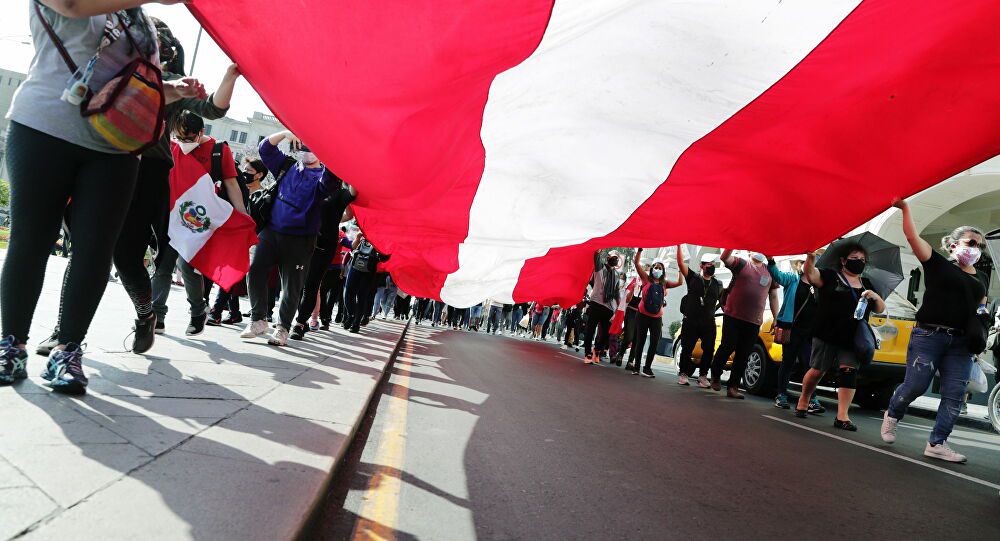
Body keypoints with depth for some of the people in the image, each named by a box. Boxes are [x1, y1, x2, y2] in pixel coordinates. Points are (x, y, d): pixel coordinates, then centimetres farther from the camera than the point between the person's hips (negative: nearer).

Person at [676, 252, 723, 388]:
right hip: (691, 321, -2)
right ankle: (683, 374, 13)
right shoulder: (693, 277, 3)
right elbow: (681, 263, -6)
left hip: (709, 323, 3)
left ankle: (703, 375, 9)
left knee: (709, 350, -3)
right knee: (687, 348, 1)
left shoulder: (718, 284, 13)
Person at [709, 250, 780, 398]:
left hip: (754, 321, 4)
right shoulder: (741, 264, 3)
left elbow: (773, 297, 16)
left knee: (743, 355, 4)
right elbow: (725, 258, -16)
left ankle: (733, 387, 9)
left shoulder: (770, 272, 13)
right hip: (733, 316, -3)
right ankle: (715, 376, 21)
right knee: (727, 347, -1)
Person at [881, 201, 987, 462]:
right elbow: (912, 236, -7)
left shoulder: (980, 279, 20)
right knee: (915, 385, -6)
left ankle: (937, 443, 6)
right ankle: (892, 416, 22)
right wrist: (905, 207, -13)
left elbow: (981, 307, 32)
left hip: (960, 343, 6)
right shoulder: (938, 265, 3)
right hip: (928, 336, -5)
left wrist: (983, 314, 9)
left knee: (953, 395, -1)